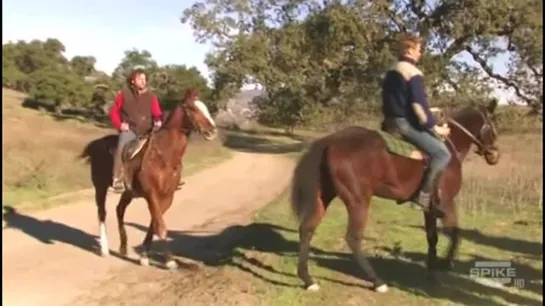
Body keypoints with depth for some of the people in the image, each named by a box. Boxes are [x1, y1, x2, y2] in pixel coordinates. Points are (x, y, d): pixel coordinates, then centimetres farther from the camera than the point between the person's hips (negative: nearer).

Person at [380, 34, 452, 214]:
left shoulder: (391, 72, 16)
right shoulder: (413, 73, -13)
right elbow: (419, 105, -19)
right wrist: (434, 127, -12)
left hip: (392, 121, 10)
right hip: (406, 123, -10)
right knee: (442, 153, -12)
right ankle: (424, 195, -17)